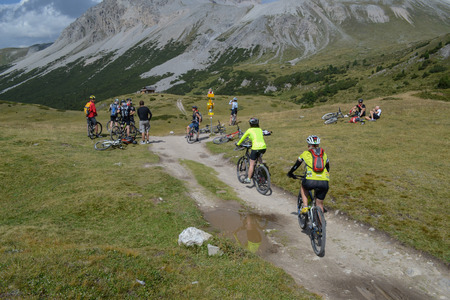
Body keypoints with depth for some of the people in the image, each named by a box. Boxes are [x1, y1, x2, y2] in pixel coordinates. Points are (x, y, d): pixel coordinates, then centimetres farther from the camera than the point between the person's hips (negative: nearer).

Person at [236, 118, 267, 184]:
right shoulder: (260, 129, 17)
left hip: (256, 148, -5)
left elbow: (243, 138, 16)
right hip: (263, 147, 5)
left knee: (251, 164, 6)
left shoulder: (250, 130, 3)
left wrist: (238, 143, 32)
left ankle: (248, 179, 13)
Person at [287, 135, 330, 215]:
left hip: (310, 181, -2)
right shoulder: (324, 154, 23)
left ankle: (305, 207, 18)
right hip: (324, 183, 2)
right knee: (320, 204, 19)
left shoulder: (305, 153, 15)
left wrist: (290, 173, 43)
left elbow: (296, 165, 26)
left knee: (303, 187, 32)